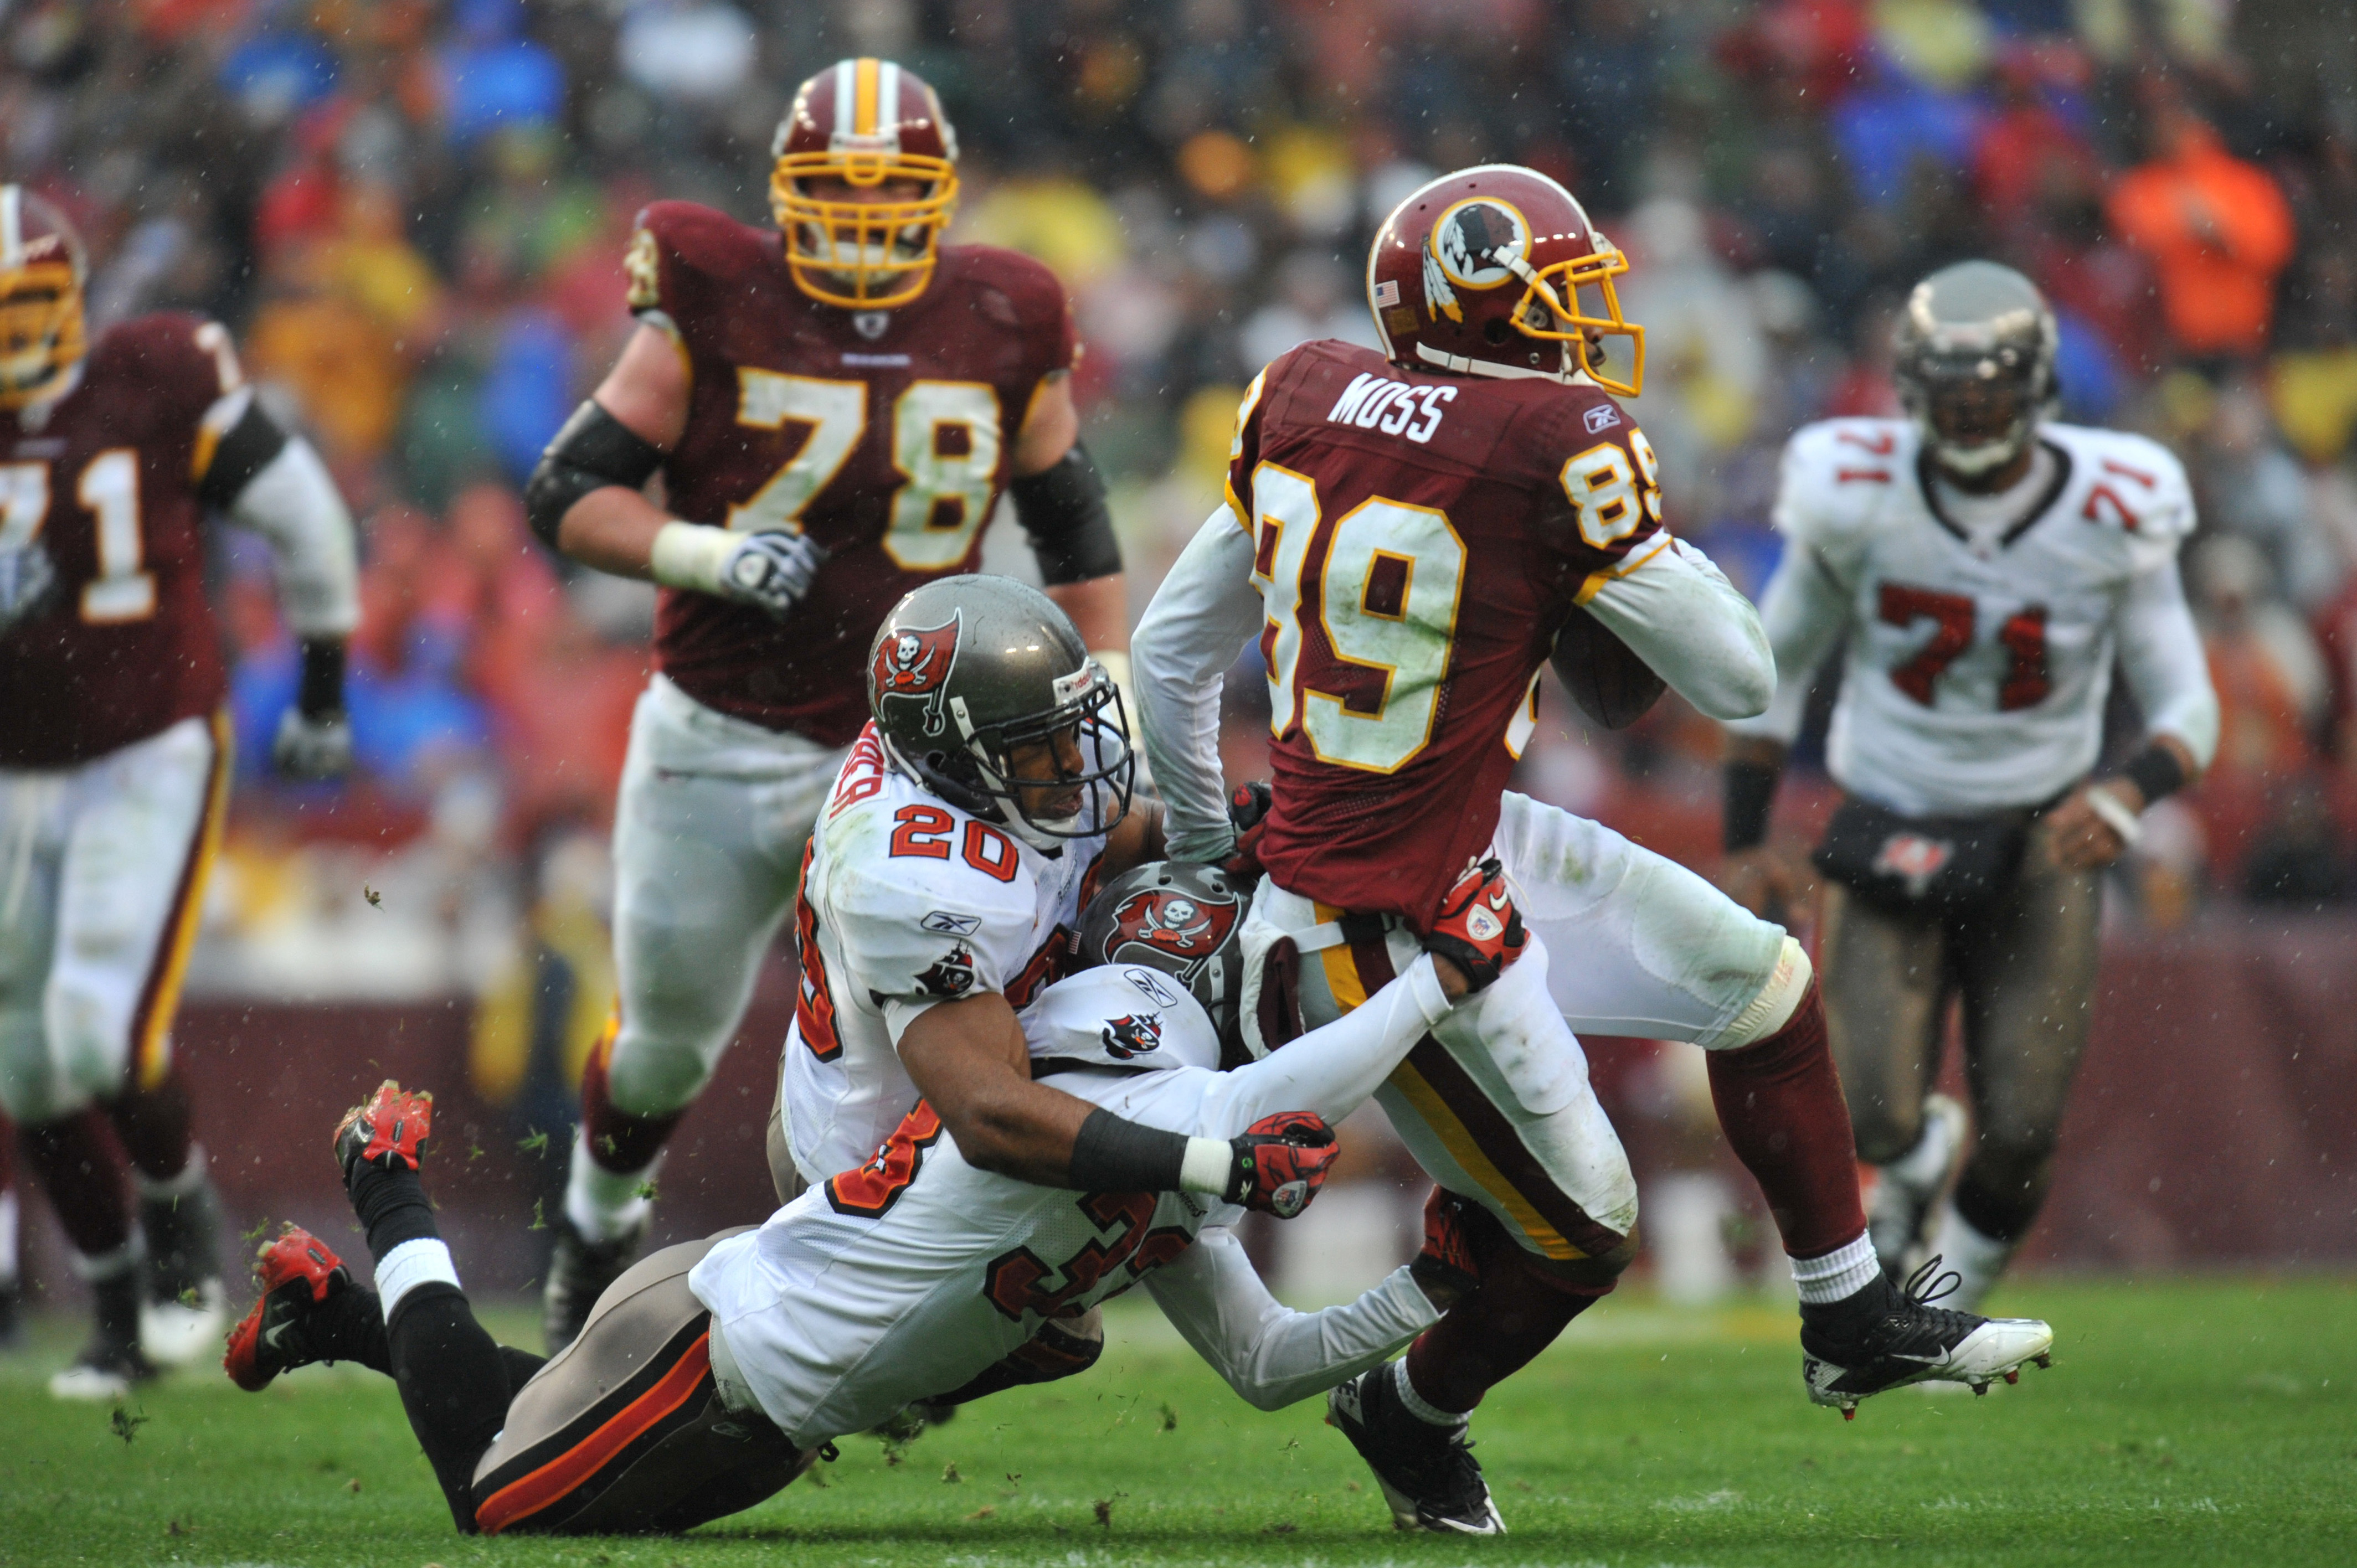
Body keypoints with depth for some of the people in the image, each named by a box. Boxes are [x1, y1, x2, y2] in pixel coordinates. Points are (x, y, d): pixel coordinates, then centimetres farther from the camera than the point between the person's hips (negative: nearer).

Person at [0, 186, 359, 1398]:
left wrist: (322, 694, 8)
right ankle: (119, 1302, 29)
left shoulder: (157, 386, -13)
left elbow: (300, 518, 0)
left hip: (150, 762, -4)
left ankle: (181, 1212, 13)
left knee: (105, 1036, -18)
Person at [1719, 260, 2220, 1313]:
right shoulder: (1858, 496, -13)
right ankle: (1920, 1154, 27)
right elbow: (1778, 661, 2)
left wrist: (2130, 793, -31)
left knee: (2017, 1135, -7)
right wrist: (1744, 845, 0)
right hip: (1892, 829, 0)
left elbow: (2187, 708, -10)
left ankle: (1958, 1290, 25)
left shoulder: (2111, 515, -14)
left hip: (2040, 834, 0)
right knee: (1874, 1121, -13)